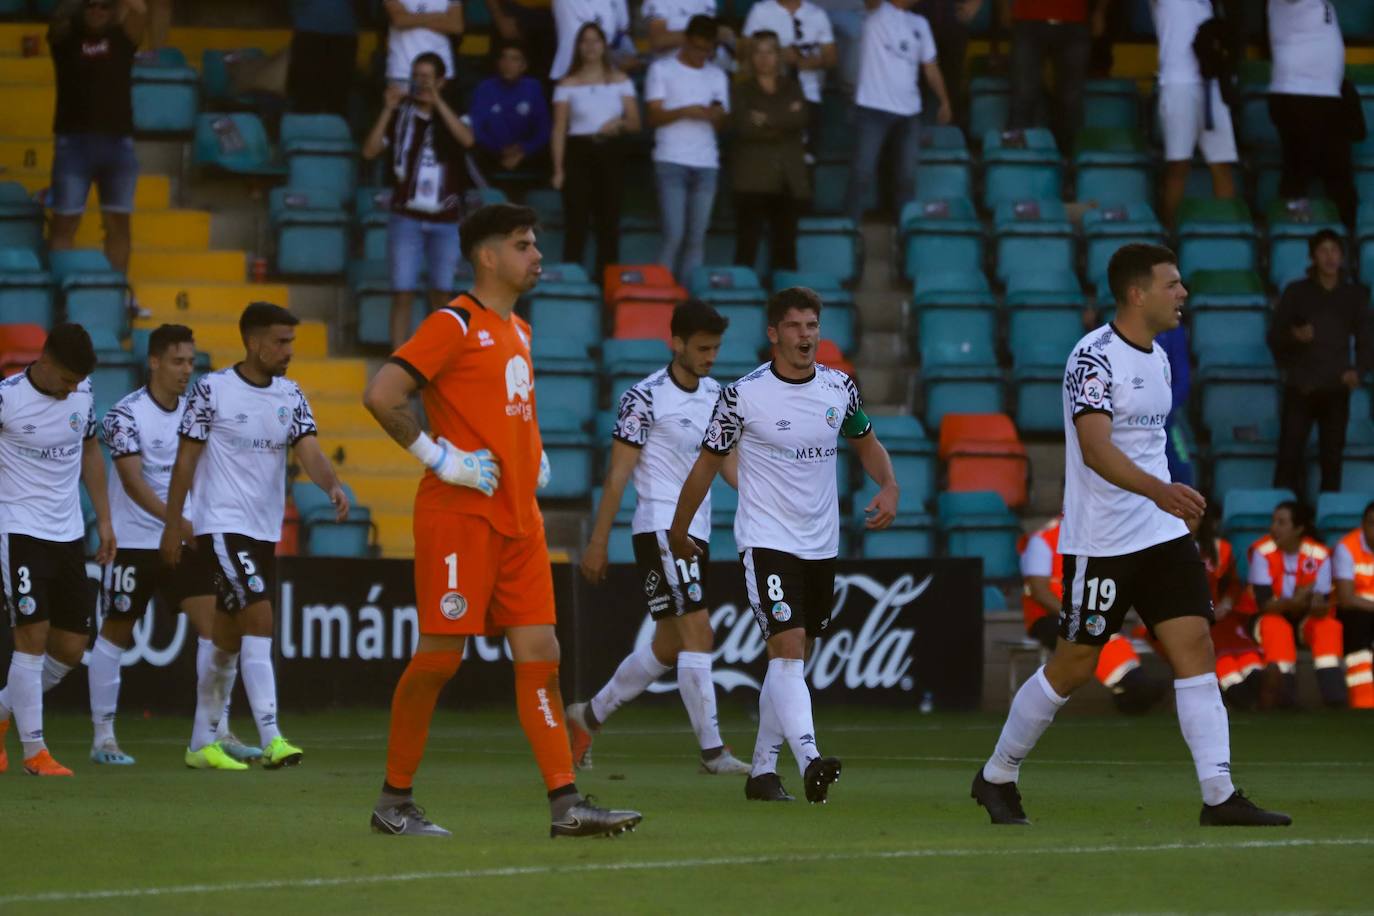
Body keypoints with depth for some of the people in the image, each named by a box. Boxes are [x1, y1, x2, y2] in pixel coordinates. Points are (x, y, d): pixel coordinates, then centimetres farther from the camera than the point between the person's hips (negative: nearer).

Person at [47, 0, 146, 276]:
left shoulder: (121, 36, 5)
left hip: (118, 142, 2)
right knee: (65, 222, -5)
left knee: (117, 223, 3)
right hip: (74, 141, -2)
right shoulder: (66, 34, 4)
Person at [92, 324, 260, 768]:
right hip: (132, 542, -5)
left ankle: (219, 732, -3)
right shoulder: (125, 415, -13)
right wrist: (181, 524, -30)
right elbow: (133, 481, -21)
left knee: (216, 623, -7)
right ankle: (103, 735, 14)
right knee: (116, 632, 4)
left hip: (187, 538, 5)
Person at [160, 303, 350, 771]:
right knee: (259, 619, -19)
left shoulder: (291, 395, 8)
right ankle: (271, 739, -23)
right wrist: (172, 525, -3)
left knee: (229, 640, 12)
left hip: (266, 530, 6)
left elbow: (309, 451, -4)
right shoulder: (212, 390, -7)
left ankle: (202, 743, 22)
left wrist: (332, 485, -25)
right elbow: (186, 458, -3)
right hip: (222, 526, -6)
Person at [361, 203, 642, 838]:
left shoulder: (517, 332, 17)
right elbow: (381, 395, -18)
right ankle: (394, 802, 6)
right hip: (459, 516, -8)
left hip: (518, 519, 8)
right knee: (440, 654, -5)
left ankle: (565, 803, -3)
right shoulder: (455, 324, -9)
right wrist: (437, 457, -17)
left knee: (540, 655, 1)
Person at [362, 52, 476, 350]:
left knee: (442, 293, 6)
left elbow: (467, 139, -17)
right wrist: (387, 110, -14)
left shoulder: (451, 114, 5)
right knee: (403, 292, -6)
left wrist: (437, 102, -21)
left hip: (445, 219, 1)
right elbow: (370, 151, -6)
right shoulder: (401, 114, 3)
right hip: (407, 216, -1)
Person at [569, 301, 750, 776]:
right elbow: (617, 474, -9)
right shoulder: (644, 397, -10)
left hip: (697, 531, 8)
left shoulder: (716, 394, 12)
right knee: (698, 630, -16)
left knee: (667, 647, 12)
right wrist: (598, 542, -10)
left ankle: (588, 716, 27)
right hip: (660, 527, -8)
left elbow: (728, 460, 18)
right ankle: (712, 750, -17)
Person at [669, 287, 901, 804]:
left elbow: (866, 443, 20)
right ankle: (809, 761, -34)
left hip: (821, 544, 5)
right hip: (766, 541, -5)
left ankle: (762, 770, 19)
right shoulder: (743, 394, -10)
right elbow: (708, 462, 2)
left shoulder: (840, 388, 2)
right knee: (787, 647, -20)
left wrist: (889, 488, 0)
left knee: (793, 659, 10)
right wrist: (679, 531, 11)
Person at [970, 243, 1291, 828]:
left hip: (1163, 536, 7)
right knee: (1073, 666, 1)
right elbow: (1095, 449, -27)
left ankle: (1220, 797, -9)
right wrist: (1158, 490, -41)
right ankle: (996, 777, 20)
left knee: (1196, 648, -5)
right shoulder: (1094, 357, -15)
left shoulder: (1158, 359, 13)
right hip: (1100, 540, -7)